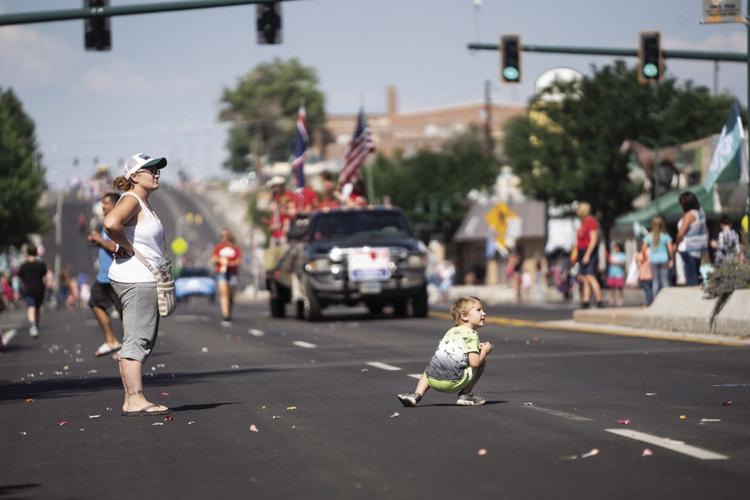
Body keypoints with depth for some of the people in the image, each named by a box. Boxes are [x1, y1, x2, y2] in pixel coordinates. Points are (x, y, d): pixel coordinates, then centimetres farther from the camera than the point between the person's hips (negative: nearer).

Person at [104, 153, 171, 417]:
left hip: (145, 280, 11)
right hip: (135, 280, -11)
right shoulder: (131, 201, -12)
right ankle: (135, 400, -13)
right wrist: (127, 246, -19)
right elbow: (111, 223, -33)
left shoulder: (144, 204, 19)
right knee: (136, 341, -11)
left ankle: (131, 399, 14)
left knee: (141, 343, 11)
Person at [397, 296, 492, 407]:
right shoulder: (471, 334, 0)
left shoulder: (450, 332, 22)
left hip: (433, 381, 6)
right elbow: (474, 363, -10)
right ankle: (465, 395, 14)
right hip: (453, 382, -6)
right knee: (482, 360, 14)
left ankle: (416, 395, 19)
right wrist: (484, 351, 10)